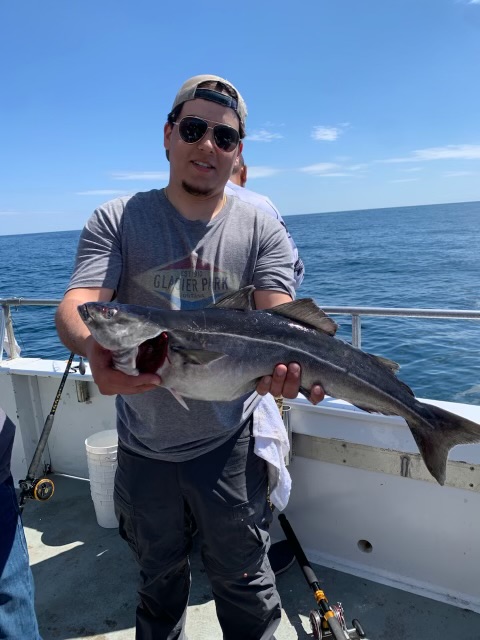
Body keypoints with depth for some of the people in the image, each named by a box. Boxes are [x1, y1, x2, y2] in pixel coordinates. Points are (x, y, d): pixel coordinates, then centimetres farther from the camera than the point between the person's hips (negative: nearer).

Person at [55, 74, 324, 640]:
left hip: (228, 444, -1)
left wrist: (288, 362, -39)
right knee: (158, 577, 26)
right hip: (142, 446, 2)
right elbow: (76, 304, -17)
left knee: (242, 579, 17)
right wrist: (94, 347, -42)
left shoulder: (261, 231, -4)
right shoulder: (116, 221, -5)